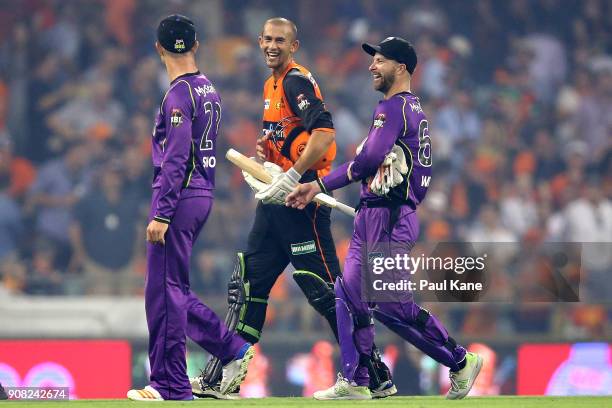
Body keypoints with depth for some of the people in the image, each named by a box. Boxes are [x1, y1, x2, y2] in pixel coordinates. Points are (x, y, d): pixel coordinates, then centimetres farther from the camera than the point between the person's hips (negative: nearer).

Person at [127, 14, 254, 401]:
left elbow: (176, 159, -20)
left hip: (179, 197, -9)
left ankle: (171, 385, -4)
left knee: (164, 290, -5)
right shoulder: (209, 90, 14)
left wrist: (161, 214, -22)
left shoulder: (179, 94, -14)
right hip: (203, 194, 9)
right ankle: (233, 349, 13)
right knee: (173, 288, 16)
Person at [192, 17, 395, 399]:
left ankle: (377, 377, -7)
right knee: (250, 283, 11)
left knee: (324, 288, -11)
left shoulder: (297, 80, -11)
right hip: (277, 199, 10)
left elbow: (324, 132, -24)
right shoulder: (272, 84, 19)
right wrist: (268, 148, 10)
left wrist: (293, 176, -26)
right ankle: (220, 380, 16)